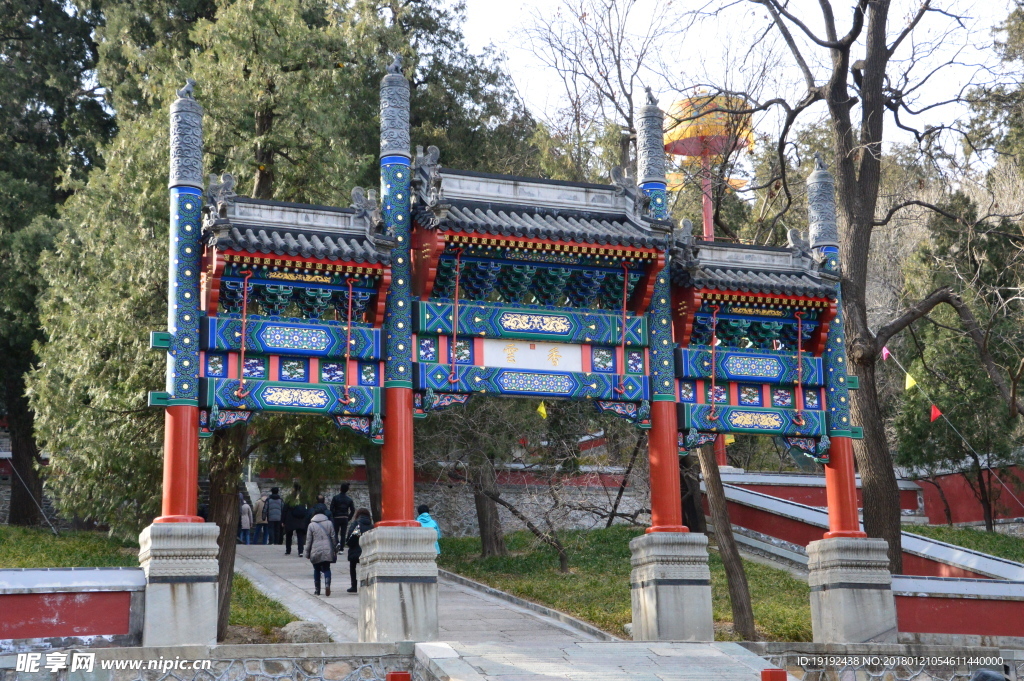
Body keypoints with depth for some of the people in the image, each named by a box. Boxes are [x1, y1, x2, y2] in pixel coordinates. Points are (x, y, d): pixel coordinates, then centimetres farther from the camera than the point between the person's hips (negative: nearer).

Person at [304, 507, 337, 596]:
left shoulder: (311, 525, -2)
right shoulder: (329, 523, 2)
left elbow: (308, 540, 0)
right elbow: (333, 538, 5)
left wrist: (307, 553, 7)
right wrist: (335, 550, 14)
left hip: (316, 552, -1)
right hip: (327, 552, 1)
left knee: (316, 570, 12)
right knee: (326, 569, 6)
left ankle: (317, 589, 13)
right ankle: (327, 584, -19)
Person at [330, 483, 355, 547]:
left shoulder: (335, 497, -6)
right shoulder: (349, 499, 1)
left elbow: (331, 508, -9)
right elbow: (353, 510, 1)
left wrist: (332, 517, 1)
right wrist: (349, 518, 10)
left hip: (336, 518, -2)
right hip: (345, 519, 2)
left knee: (335, 532, 9)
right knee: (343, 534, 7)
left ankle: (337, 542, -18)